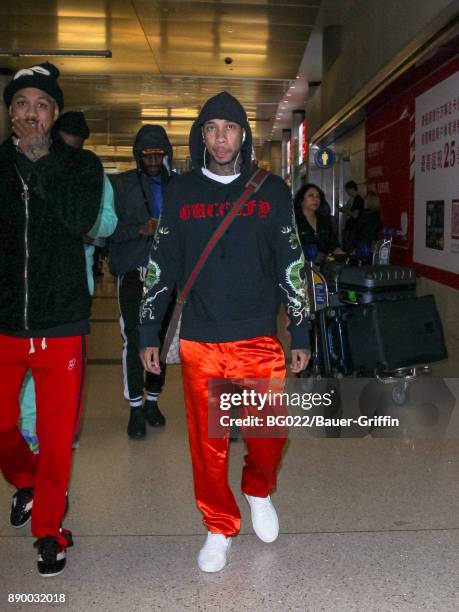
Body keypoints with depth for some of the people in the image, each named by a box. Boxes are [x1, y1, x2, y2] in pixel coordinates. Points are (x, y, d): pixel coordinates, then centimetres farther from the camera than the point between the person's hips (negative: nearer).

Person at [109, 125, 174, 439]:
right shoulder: (123, 184, 2)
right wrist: (140, 229, -17)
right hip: (134, 272, -2)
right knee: (134, 340, -3)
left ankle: (152, 400, 24)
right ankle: (136, 408, 9)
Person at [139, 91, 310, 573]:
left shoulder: (272, 191, 4)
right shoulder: (181, 193, 5)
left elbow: (292, 266, 6)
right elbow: (161, 266, 8)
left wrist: (300, 335, 4)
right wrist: (149, 334, 6)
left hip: (260, 343, 0)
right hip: (199, 344, 0)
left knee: (269, 438, 4)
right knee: (208, 443, 6)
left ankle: (259, 490, 38)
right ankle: (219, 527, 28)